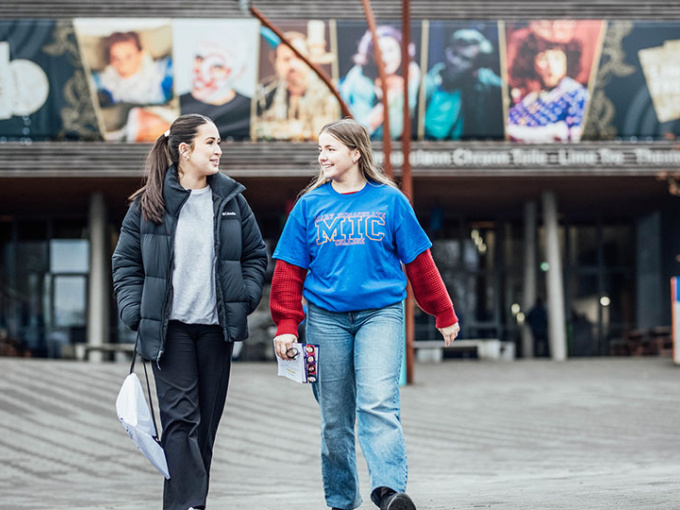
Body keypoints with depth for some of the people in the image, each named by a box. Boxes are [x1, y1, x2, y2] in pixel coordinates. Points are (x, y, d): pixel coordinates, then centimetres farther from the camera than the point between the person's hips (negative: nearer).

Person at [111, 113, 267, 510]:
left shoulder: (231, 199, 7)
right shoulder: (149, 204, 0)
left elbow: (256, 254, 14)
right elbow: (126, 261, 5)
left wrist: (246, 297, -1)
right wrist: (134, 311, -6)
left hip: (217, 326, 3)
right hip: (171, 327, -3)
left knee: (207, 419, 7)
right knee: (180, 417, -11)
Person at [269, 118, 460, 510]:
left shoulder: (389, 200, 3)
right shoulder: (310, 205, 6)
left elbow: (419, 261, 8)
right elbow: (289, 271, 6)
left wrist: (444, 315, 11)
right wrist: (287, 325, -3)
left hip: (381, 312, -2)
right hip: (326, 318, 2)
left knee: (379, 403, -19)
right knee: (335, 416, 7)